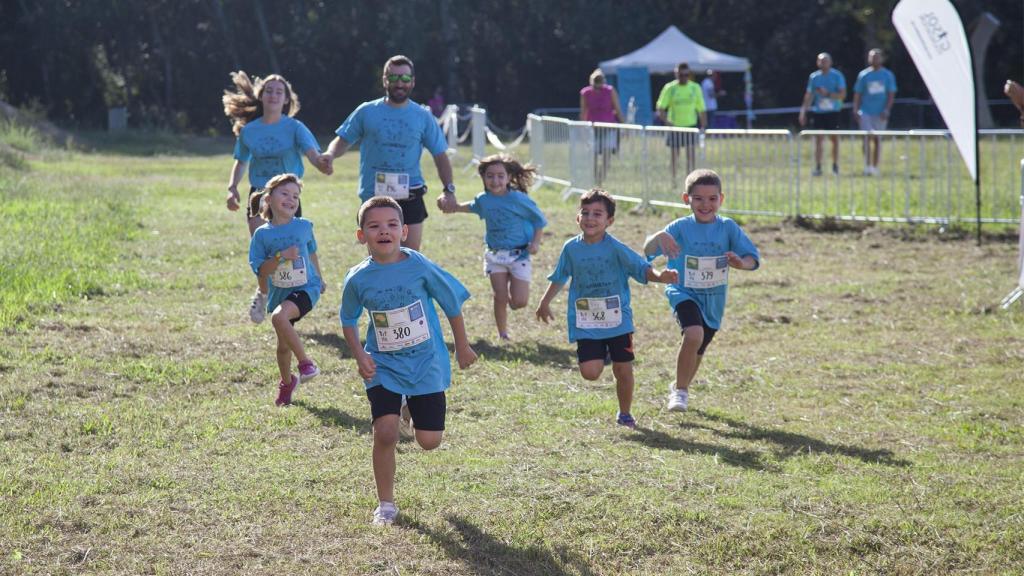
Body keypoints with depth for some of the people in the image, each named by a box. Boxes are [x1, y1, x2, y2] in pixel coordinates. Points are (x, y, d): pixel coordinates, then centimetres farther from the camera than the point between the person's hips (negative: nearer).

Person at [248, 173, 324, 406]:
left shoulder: (304, 227, -3)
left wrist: (320, 279, 29)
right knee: (283, 345, 13)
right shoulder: (262, 234, -6)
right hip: (280, 293, 3)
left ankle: (305, 362, -21)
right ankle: (287, 382, 41)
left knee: (279, 317, -32)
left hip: (306, 288, -3)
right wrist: (281, 257, -25)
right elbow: (260, 271, -9)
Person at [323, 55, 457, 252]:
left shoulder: (423, 117, 5)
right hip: (373, 197, 0)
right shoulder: (367, 112, 4)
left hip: (409, 197, 0)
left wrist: (448, 190, -6)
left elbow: (440, 155, 8)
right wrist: (330, 155, -15)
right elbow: (344, 140, 9)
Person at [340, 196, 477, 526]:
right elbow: (348, 320, 10)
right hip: (383, 366, 0)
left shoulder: (419, 266, -15)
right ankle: (386, 505, 4)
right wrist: (359, 356, -5)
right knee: (385, 433, -16)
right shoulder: (358, 279, -9)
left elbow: (452, 303, -1)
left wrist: (462, 347, 8)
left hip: (426, 363, 0)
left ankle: (414, 407, 39)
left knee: (429, 441, 1)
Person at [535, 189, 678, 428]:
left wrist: (660, 276, -36)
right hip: (586, 323, 1)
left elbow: (642, 268, -16)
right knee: (590, 372, -11)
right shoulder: (571, 248, 0)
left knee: (623, 370, 2)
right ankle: (601, 354, 25)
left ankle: (625, 414, 25)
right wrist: (545, 303, 23)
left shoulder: (615, 248, -10)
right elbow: (559, 277, 17)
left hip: (617, 319, -1)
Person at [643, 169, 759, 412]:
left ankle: (680, 387, 48)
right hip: (683, 292, -3)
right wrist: (659, 237, -42)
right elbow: (648, 251, -19)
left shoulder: (728, 228, -7)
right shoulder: (681, 227, -11)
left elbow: (753, 259, -11)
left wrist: (741, 263, -34)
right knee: (694, 334, -30)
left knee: (697, 350, 18)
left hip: (713, 300, 3)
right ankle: (680, 390, -11)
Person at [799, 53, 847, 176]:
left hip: (833, 112, -2)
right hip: (817, 112, 2)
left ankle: (835, 166, 13)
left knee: (834, 139, 0)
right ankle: (818, 167, -1)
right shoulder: (813, 77, 7)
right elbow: (809, 95, 12)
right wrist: (803, 112, 7)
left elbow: (842, 95, -6)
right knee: (818, 140, -3)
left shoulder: (837, 76, -1)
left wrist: (827, 94, -19)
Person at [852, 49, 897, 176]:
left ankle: (875, 167, 16)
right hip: (866, 112, -1)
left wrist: (886, 110, -10)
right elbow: (857, 94, 6)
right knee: (867, 138, -11)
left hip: (880, 113, 1)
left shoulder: (888, 75, 3)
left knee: (877, 139, 7)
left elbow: (891, 94, 1)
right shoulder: (863, 75, 4)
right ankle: (867, 166, -10)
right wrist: (855, 110, -4)